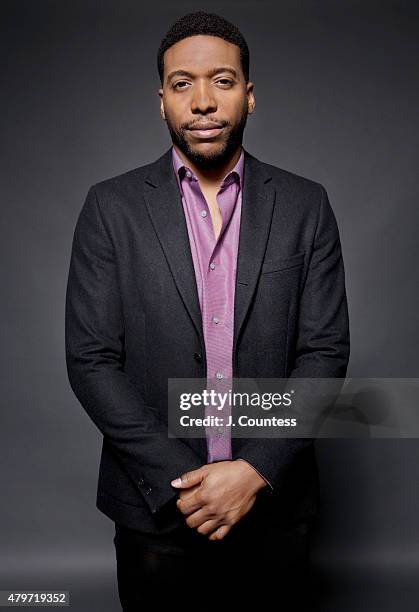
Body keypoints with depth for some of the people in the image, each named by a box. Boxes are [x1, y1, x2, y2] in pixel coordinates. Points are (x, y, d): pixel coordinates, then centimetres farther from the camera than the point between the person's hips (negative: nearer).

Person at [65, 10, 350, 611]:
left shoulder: (305, 205, -1)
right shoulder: (111, 206, -4)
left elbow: (325, 352, -3)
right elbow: (90, 359, -7)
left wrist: (255, 471, -14)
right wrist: (179, 480, -13)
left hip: (273, 504, 1)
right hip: (155, 509, 0)